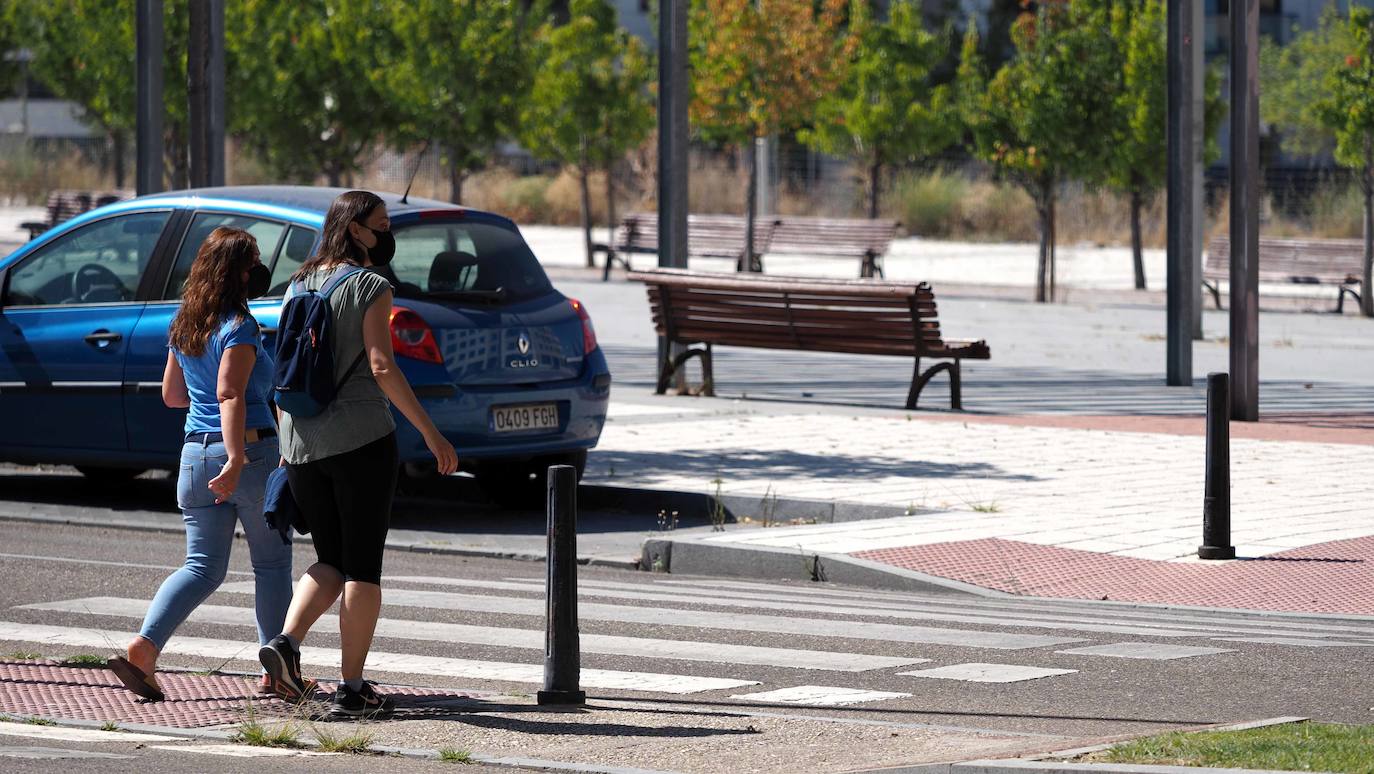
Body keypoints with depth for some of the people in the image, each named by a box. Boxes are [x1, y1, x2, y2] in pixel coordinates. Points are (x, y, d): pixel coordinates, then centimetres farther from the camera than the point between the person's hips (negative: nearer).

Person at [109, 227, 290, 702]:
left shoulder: (184, 328, 10)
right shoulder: (238, 329, -13)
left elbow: (172, 395, 19)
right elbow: (230, 394, -24)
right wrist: (236, 459, -31)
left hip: (196, 454, 6)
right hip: (251, 450, -6)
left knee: (202, 567, 7)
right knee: (272, 564, 10)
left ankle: (143, 648, -13)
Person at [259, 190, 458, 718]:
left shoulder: (298, 286, 12)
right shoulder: (370, 287, -7)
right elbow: (381, 367, -15)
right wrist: (431, 434, -13)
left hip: (303, 443, 6)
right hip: (361, 438, -6)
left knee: (331, 562, 16)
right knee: (363, 567, 2)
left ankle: (286, 642, -9)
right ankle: (351, 689, 1)